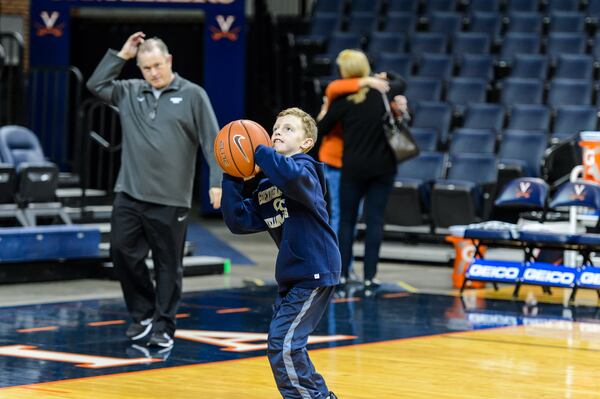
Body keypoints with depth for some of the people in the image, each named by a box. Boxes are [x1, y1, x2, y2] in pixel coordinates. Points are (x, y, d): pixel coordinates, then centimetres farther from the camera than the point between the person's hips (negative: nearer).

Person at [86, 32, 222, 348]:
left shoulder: (192, 95, -2)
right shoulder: (130, 92, 10)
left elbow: (212, 142, -5)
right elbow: (96, 85, 5)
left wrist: (217, 182, -14)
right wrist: (120, 55, 1)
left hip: (170, 200, -4)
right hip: (129, 194, 4)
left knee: (168, 265, 4)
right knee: (123, 252, 4)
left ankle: (164, 327, 15)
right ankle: (143, 313, 22)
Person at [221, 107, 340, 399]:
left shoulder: (305, 167, -10)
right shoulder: (265, 187, 13)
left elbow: (292, 177, -35)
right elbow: (239, 221, 4)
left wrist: (258, 150, -22)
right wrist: (232, 179, -2)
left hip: (314, 273, -9)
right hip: (291, 276, 9)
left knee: (283, 344, -13)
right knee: (282, 344, 15)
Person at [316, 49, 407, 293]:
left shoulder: (343, 101, -8)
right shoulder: (384, 91, -1)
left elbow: (322, 129, 3)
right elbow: (400, 83, 22)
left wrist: (325, 110, 22)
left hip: (354, 168, -2)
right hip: (383, 167, 2)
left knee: (347, 220, 10)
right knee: (375, 220, 2)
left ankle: (342, 274, 9)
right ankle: (369, 277, 0)